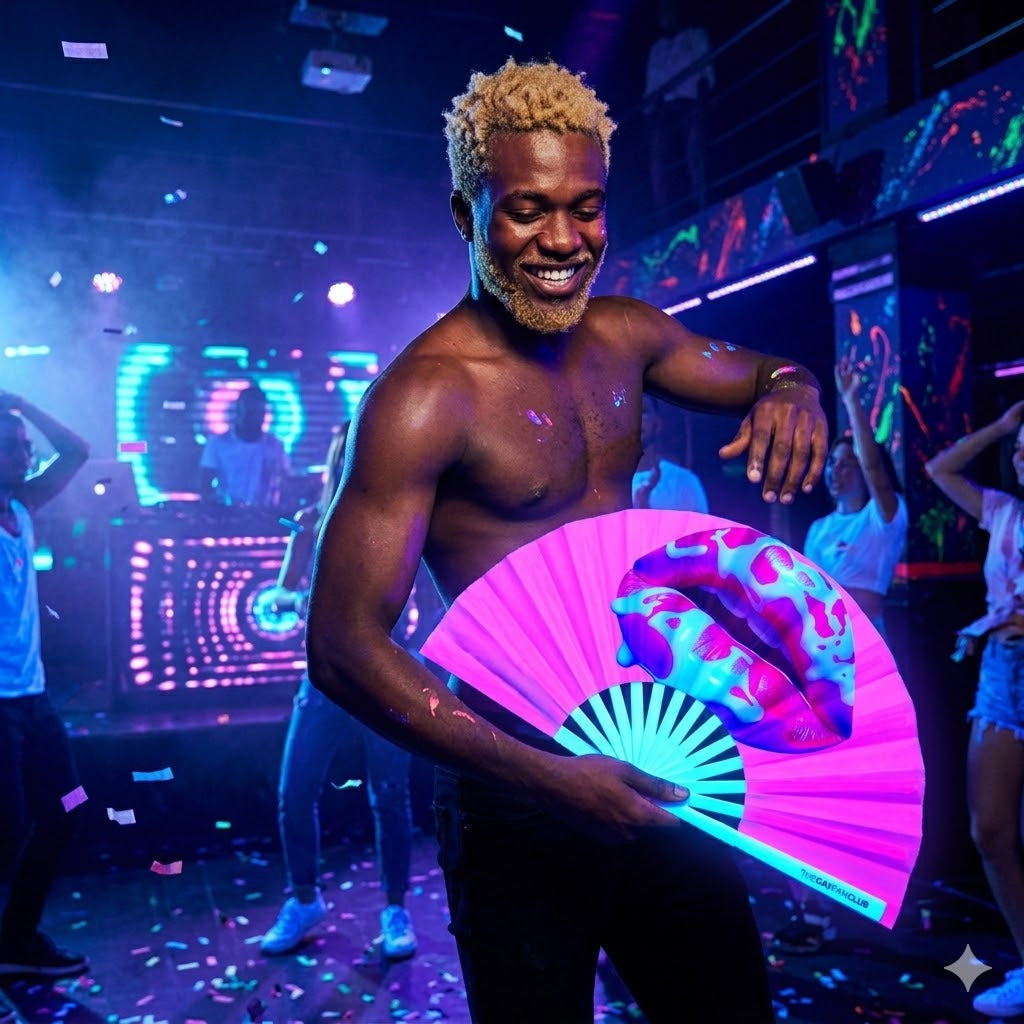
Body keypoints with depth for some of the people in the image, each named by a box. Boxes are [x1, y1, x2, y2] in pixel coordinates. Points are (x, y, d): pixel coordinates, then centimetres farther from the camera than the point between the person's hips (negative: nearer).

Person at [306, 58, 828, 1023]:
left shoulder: (625, 336, 3)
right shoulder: (425, 393, -18)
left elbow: (759, 372, 19)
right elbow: (343, 648, -21)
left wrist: (790, 389, -7)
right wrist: (549, 779, -26)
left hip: (652, 765, 7)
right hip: (520, 793, -6)